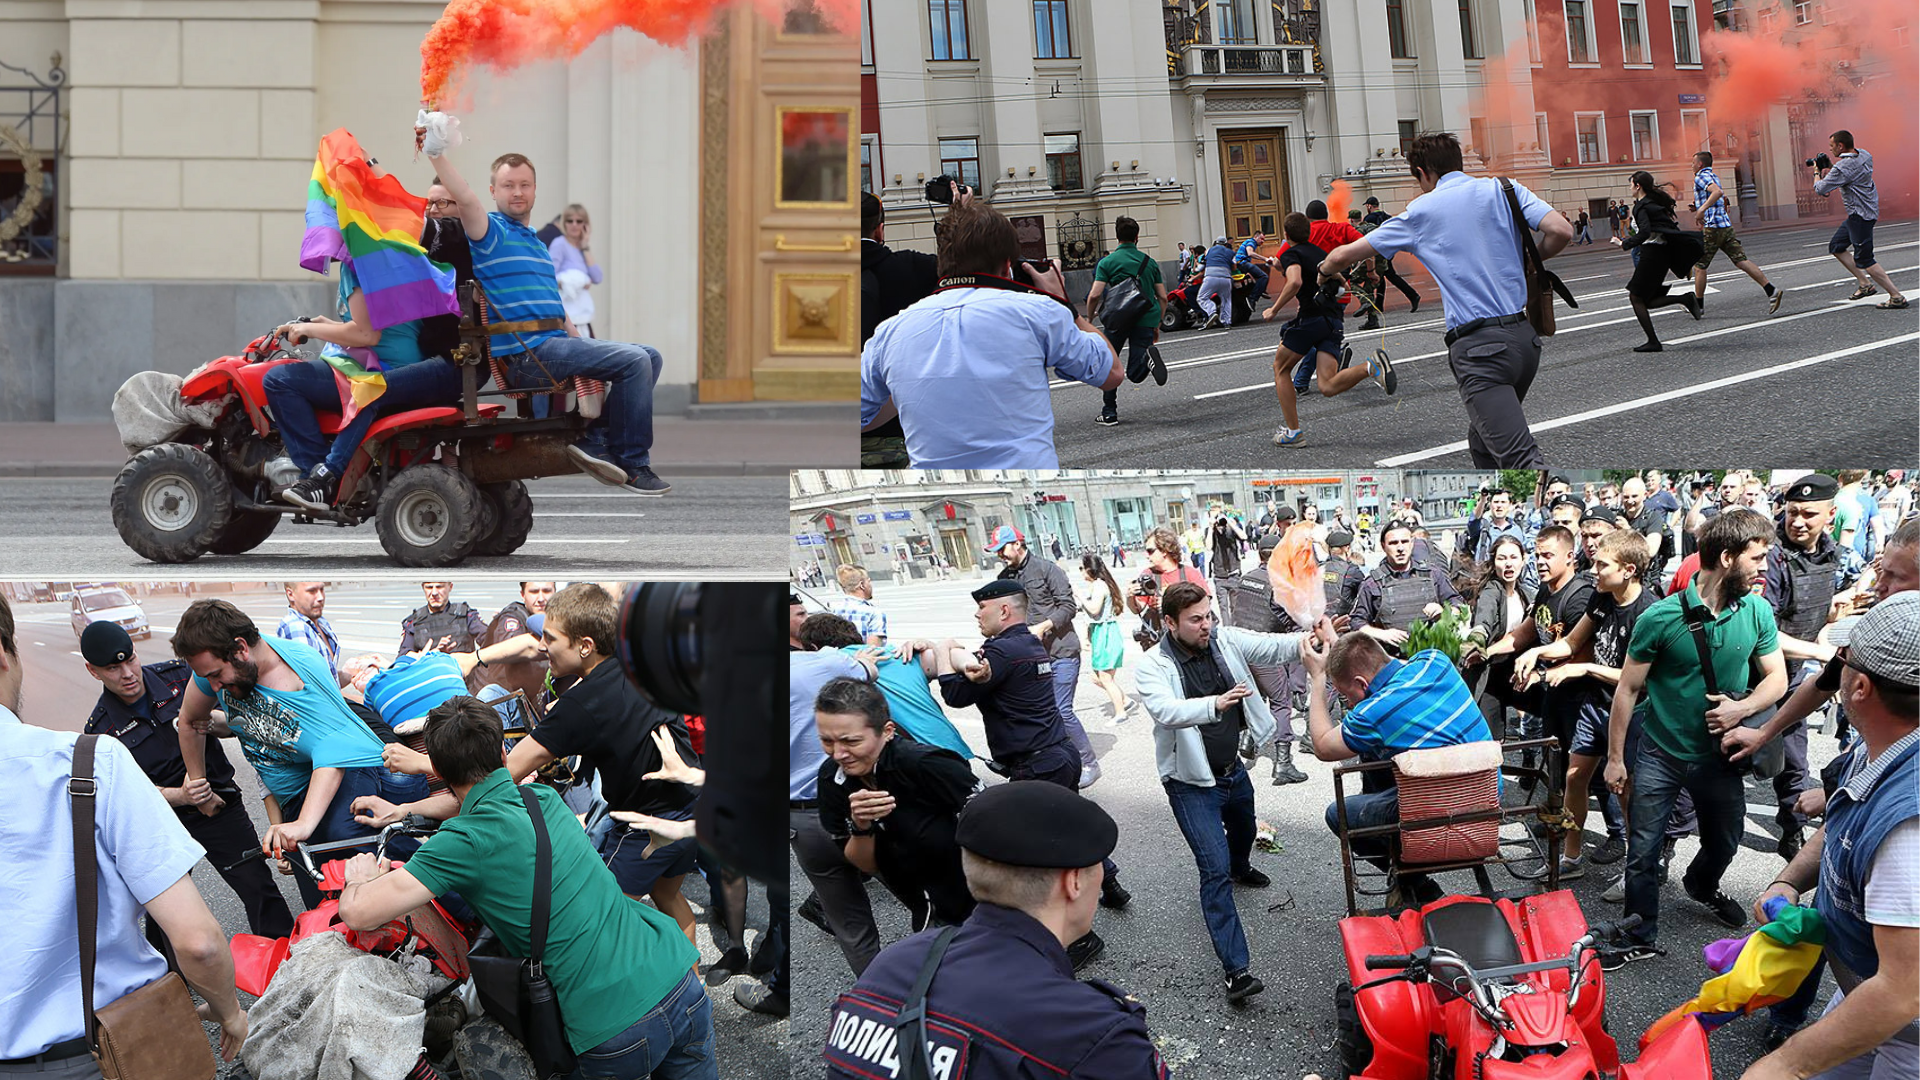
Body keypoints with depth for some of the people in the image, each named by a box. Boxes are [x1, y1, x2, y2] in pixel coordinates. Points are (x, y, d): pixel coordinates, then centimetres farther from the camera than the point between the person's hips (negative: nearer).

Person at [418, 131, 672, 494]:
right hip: (525, 353, -9)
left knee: (650, 356, 5)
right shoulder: (491, 232, 0)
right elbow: (464, 199, -22)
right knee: (634, 361, -20)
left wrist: (584, 347, 23)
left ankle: (595, 438, -5)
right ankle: (632, 464, -13)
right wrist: (435, 152, -28)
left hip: (554, 343, 9)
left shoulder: (537, 244, 27)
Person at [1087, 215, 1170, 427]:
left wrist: (1089, 318, 6)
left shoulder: (1107, 262, -1)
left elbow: (1094, 295, -11)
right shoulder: (1150, 262, 12)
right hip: (1146, 319, 3)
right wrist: (1157, 325, 22)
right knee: (1135, 375, 3)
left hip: (1118, 319, -3)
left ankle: (1109, 413, 13)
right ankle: (1147, 357, -29)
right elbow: (1163, 298, 11)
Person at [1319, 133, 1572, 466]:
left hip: (1479, 347, -5)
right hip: (1526, 336, 5)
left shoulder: (1421, 211, 6)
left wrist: (1324, 271, 36)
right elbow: (1562, 231, -3)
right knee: (1484, 444, 24)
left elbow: (1344, 255, 12)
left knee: (1521, 461, -14)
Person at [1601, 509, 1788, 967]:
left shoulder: (1757, 611, -8)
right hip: (1661, 754, -4)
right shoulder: (1662, 617, -18)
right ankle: (1641, 939, 20)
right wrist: (1615, 757, -8)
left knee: (1724, 842, 23)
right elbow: (1628, 689, -10)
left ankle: (1701, 886, 56)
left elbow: (1777, 678, 3)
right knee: (1642, 855, 2)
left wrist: (1743, 707, -19)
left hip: (1719, 753, 4)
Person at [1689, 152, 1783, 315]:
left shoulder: (1701, 176, -6)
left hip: (1712, 227, -9)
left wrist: (1702, 209, -30)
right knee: (1741, 261, 0)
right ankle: (1772, 291, -11)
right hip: (1726, 225, 9)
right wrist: (1698, 206, 33)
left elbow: (1717, 192, -24)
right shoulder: (1713, 177, 23)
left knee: (1699, 266, 3)